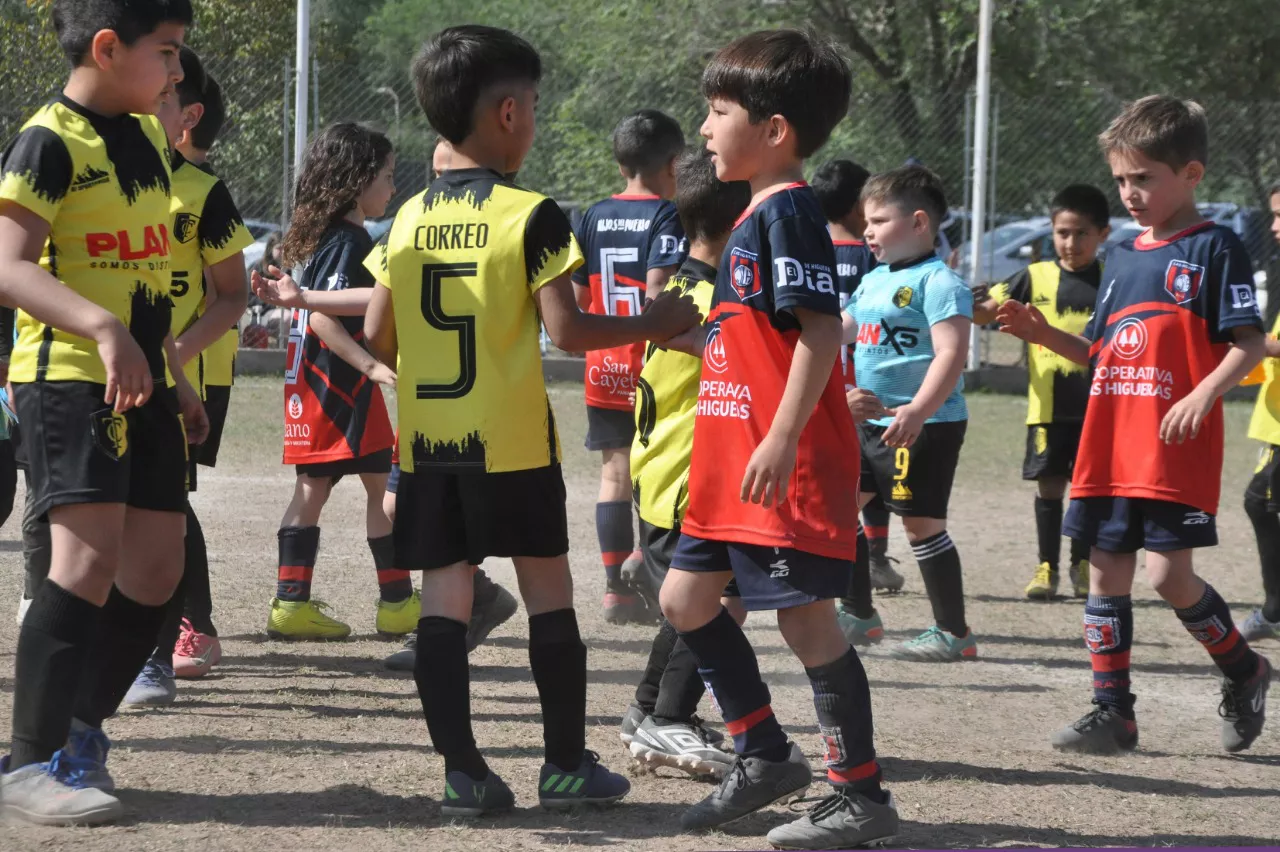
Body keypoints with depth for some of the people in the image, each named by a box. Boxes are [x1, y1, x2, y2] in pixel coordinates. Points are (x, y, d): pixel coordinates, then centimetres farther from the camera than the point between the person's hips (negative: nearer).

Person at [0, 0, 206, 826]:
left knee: (156, 567, 8)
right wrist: (104, 328, -35)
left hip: (141, 384, 9)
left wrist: (176, 378, 25)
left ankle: (81, 735, 24)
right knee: (91, 555, -19)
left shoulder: (148, 138, 16)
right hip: (68, 377, -9)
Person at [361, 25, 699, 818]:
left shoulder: (409, 218, 6)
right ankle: (567, 763, 11)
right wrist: (653, 325, 0)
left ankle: (462, 769, -2)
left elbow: (378, 335, 7)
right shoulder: (530, 215, -10)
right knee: (548, 594, 7)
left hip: (428, 440, 4)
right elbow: (566, 328, -14)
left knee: (445, 600, 4)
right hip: (511, 441, -4)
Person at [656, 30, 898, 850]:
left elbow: (820, 330, -21)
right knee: (686, 596, 12)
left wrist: (782, 439, -25)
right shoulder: (756, 214, 16)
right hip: (732, 464, 10)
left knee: (807, 615, -6)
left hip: (788, 466, -10)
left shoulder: (789, 211, -13)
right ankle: (766, 754, 22)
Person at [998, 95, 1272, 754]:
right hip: (1108, 447, 7)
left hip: (1176, 452, -7)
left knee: (1169, 573, -10)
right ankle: (1112, 711, 11)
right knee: (1106, 572, 5)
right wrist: (1042, 334, 7)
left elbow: (1249, 343, -10)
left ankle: (1242, 670, 14)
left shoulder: (1213, 248, -4)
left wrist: (1204, 394, -24)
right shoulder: (1122, 257, 17)